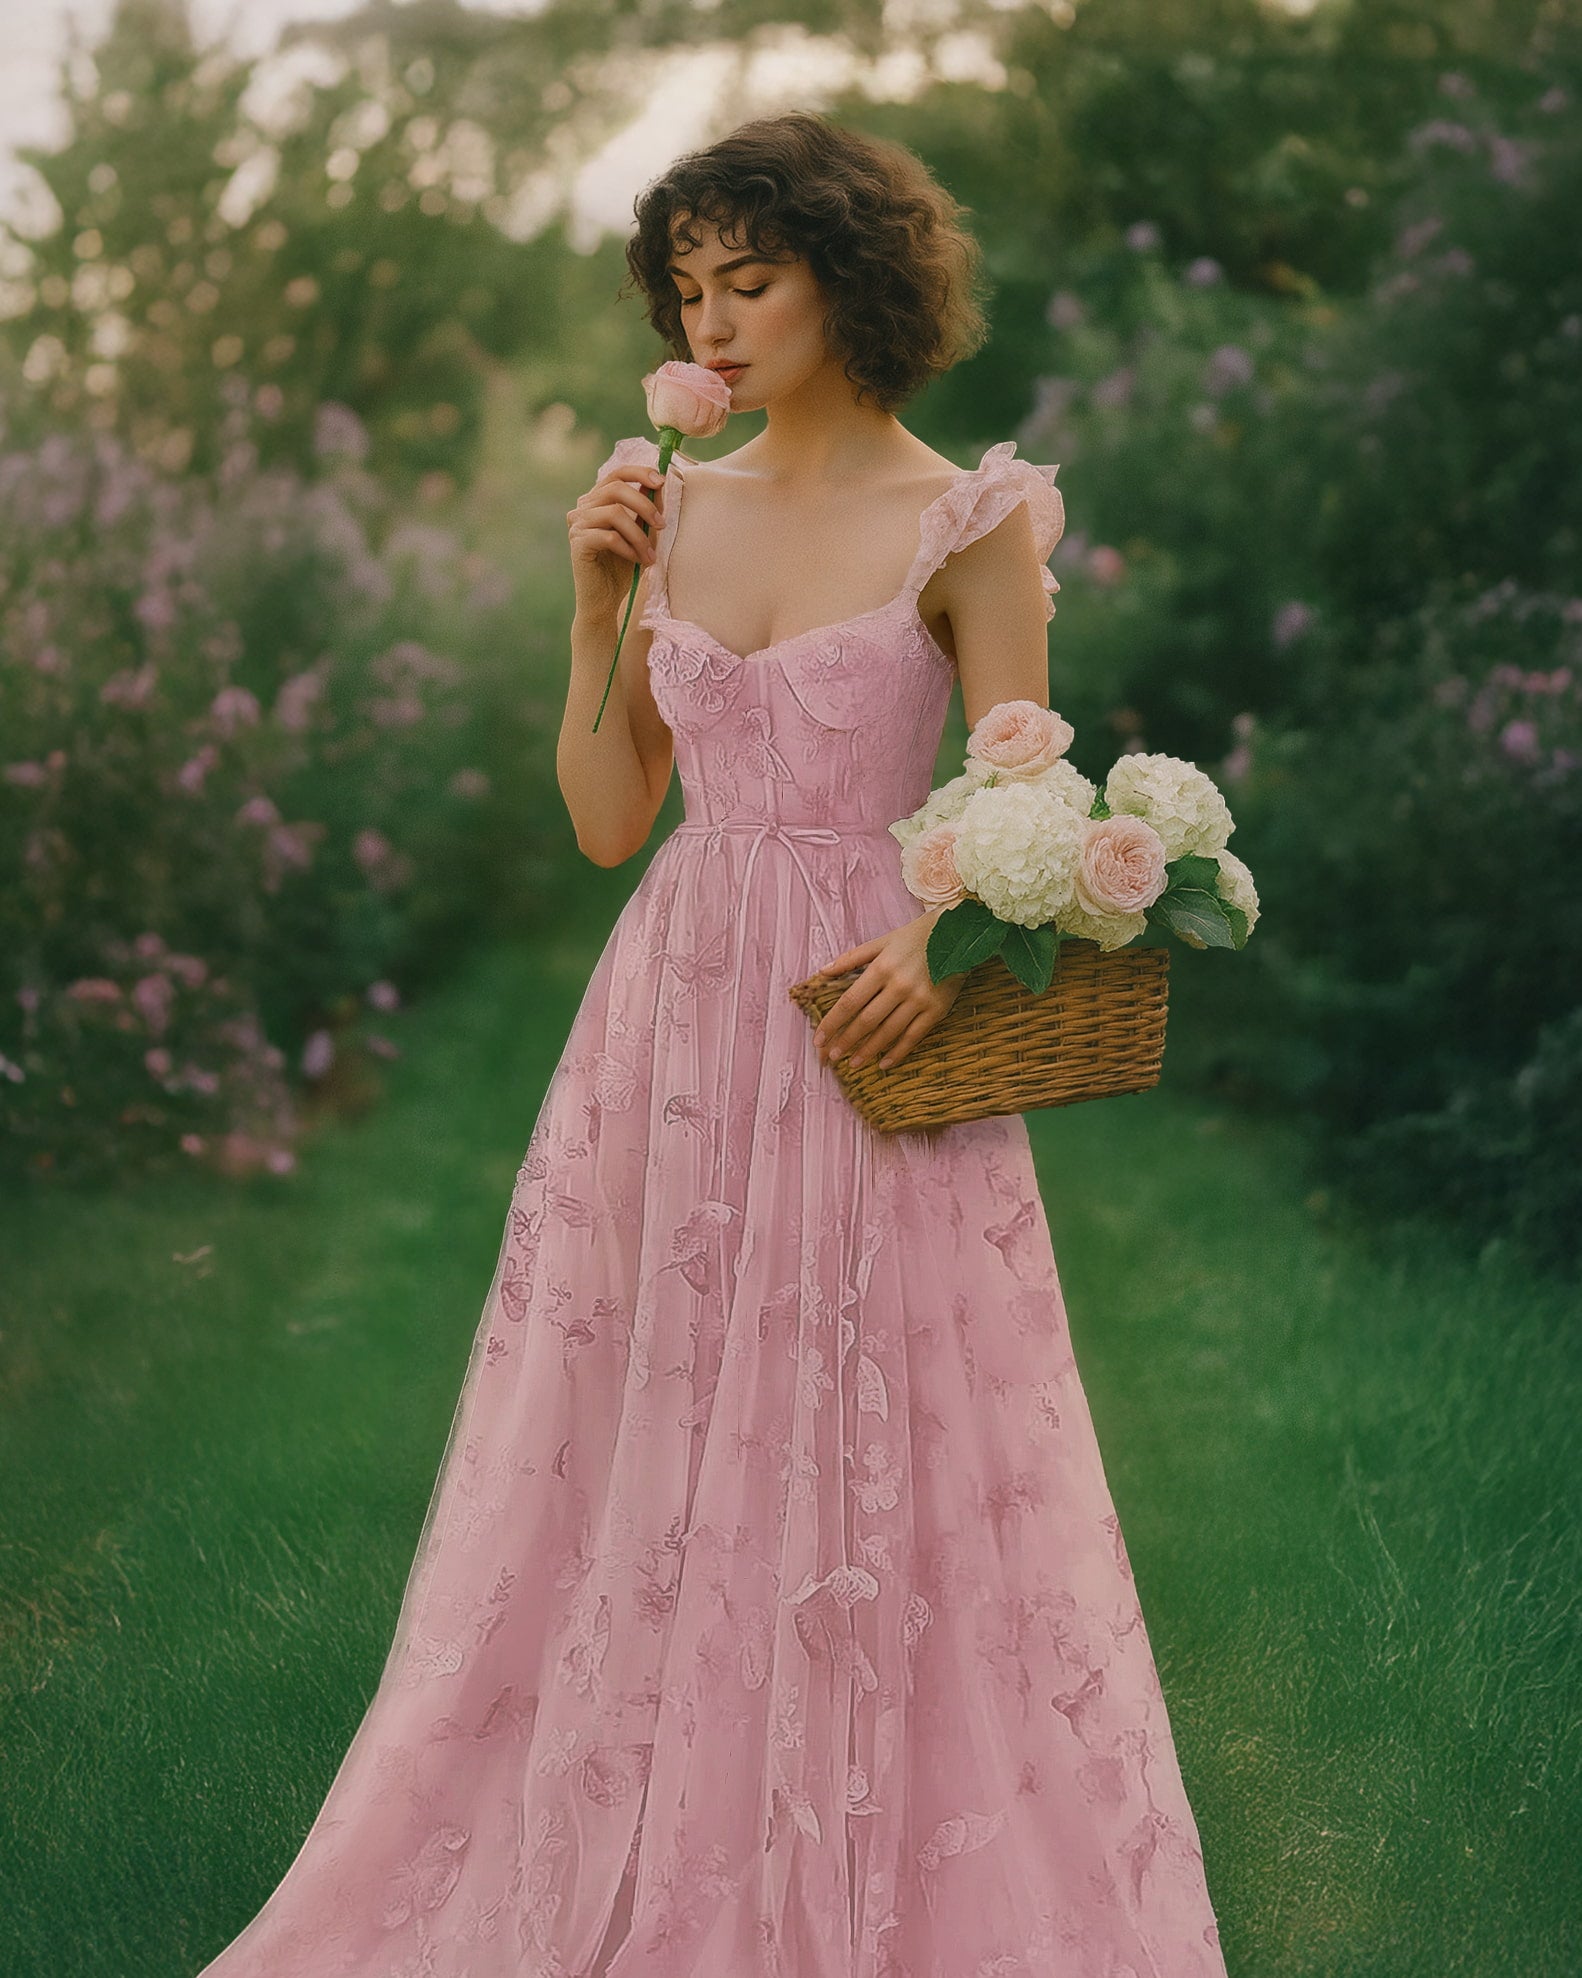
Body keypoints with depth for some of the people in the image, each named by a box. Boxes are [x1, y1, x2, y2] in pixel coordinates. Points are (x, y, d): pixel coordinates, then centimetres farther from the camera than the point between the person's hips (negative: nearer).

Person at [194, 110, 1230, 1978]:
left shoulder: (968, 524, -3)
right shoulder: (675, 509, 10)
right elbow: (606, 816, 9)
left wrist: (942, 937, -25)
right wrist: (598, 603, 0)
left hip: (863, 1026, -4)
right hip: (670, 1018, 5)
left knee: (875, 1466, 0)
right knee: (641, 1461, 10)